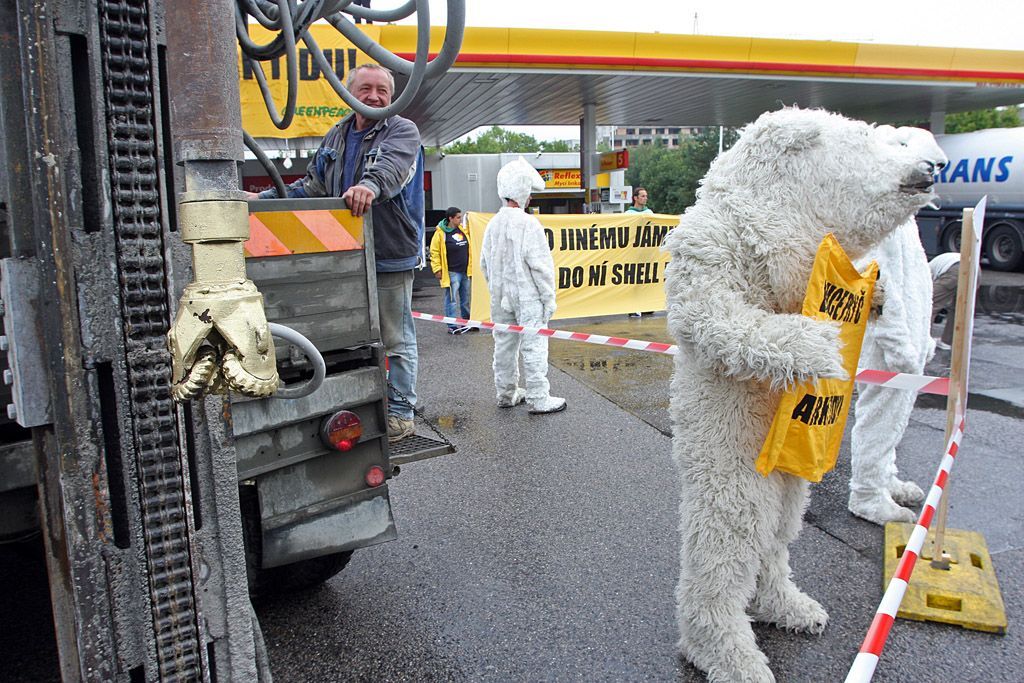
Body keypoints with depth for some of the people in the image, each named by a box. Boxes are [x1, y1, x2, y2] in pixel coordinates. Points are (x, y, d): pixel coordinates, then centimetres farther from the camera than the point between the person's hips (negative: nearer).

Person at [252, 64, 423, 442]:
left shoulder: (403, 131, -5)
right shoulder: (336, 136, 15)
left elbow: (392, 164, -28)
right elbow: (313, 186, 18)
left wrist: (371, 184, -50)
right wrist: (267, 198, 6)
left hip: (390, 257, -6)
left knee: (397, 340, 3)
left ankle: (400, 414, 13)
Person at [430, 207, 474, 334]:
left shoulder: (462, 230, 10)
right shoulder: (440, 233, -9)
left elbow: (468, 249, 24)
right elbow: (434, 252, -7)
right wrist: (437, 269, -10)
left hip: (465, 271, 7)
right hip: (452, 272, -7)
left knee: (466, 300, 14)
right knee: (452, 300, -4)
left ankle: (467, 323, 25)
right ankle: (452, 326, 1)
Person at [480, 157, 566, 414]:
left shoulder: (493, 224, 4)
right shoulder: (528, 224, -15)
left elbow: (485, 263, 10)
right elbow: (540, 265, -15)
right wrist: (549, 297, -7)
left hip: (500, 297, 7)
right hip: (527, 295, -7)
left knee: (504, 344, 14)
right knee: (533, 345, -2)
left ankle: (506, 393, 25)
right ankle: (538, 399, 2)